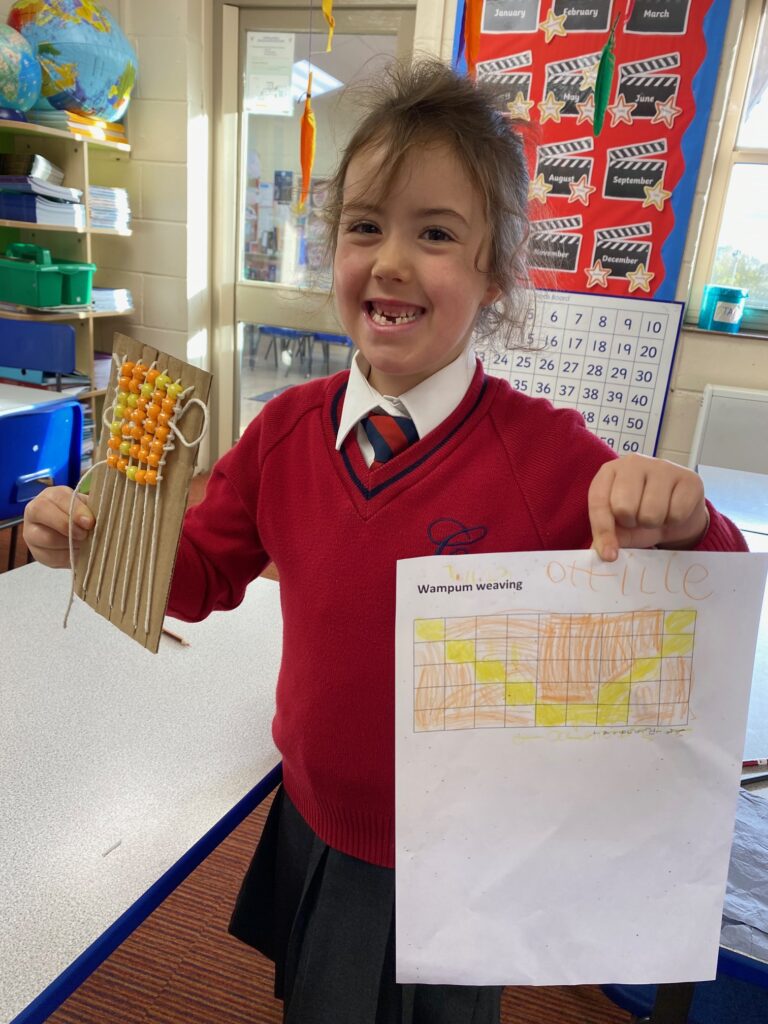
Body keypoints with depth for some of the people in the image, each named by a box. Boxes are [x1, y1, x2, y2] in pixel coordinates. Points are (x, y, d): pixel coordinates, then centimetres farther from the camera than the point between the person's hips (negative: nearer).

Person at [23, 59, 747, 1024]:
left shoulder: (547, 451, -23)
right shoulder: (288, 428, -11)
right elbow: (204, 569, 1)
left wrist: (682, 527, -39)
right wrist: (93, 539, -17)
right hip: (313, 826, 4)